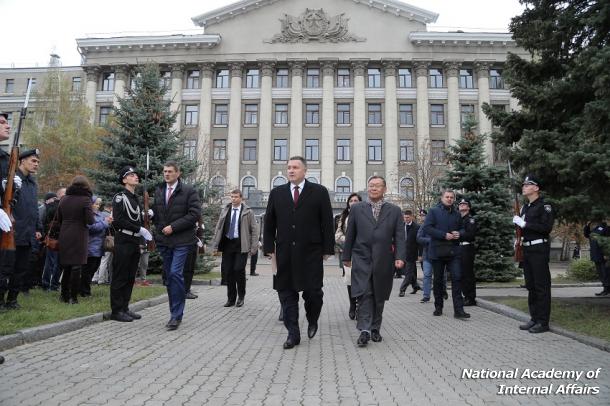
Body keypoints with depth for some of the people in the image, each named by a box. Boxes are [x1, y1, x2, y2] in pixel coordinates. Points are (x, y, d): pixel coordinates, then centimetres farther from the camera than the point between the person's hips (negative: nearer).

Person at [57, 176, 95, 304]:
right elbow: (90, 221, -14)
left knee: (66, 266, 15)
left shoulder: (64, 199, 7)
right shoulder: (85, 199, -9)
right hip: (79, 237, -5)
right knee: (77, 266, 0)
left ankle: (64, 295, 21)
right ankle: (73, 297, 2)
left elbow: (58, 219, 12)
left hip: (64, 236, 5)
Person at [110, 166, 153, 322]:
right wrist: (139, 229, -17)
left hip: (135, 242, 8)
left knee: (130, 278, 11)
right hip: (123, 241, -8)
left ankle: (125, 308, 19)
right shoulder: (120, 197, -6)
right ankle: (116, 310, 4)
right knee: (120, 277, -3)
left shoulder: (135, 199, 19)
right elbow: (118, 220, -17)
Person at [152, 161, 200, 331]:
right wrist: (158, 229, 4)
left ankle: (176, 315, -7)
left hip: (181, 240, -6)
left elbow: (195, 214, -11)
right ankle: (175, 313, 21)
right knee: (168, 277, 9)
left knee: (175, 273, -16)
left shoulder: (188, 191, -4)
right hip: (164, 240, 6)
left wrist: (173, 227, -15)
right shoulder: (158, 191, 13)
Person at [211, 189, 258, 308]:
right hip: (227, 243, 4)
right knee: (228, 271, 4)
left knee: (239, 269, -10)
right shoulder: (225, 210, 10)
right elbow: (218, 228, 12)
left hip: (241, 245, -3)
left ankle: (241, 297, 11)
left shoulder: (248, 212, 0)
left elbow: (254, 230, 1)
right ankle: (231, 298, 17)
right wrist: (215, 245, 6)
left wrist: (254, 247, -6)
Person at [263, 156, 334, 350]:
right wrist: (269, 248, 5)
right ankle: (293, 333, 16)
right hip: (285, 253, 3)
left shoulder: (319, 192, 3)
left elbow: (327, 223, 1)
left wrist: (327, 249, -3)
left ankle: (312, 321, 29)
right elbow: (269, 223, 11)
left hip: (311, 253, -2)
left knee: (313, 291, -1)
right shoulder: (277, 193, 11)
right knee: (287, 293, 5)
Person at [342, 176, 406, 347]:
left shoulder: (394, 211, 7)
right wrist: (346, 256, 8)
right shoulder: (357, 209, 7)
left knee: (379, 296, 9)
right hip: (362, 259, -1)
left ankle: (375, 328, 23)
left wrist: (400, 257, -10)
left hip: (383, 261, 1)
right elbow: (350, 235, 8)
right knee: (364, 294, -10)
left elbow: (399, 236, 1)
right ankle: (365, 330, -8)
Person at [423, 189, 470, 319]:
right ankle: (438, 307, 21)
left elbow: (462, 228, 23)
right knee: (438, 280, 8)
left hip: (453, 251, 3)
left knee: (457, 278, -7)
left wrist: (459, 233, -2)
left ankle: (458, 310, -6)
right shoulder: (434, 211, -1)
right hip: (437, 251, -3)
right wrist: (444, 235, -18)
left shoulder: (457, 214, 14)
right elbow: (427, 228, -11)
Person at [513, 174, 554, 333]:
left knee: (541, 286, -4)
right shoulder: (524, 207, 17)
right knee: (531, 286, 11)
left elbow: (546, 227, -19)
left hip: (539, 249, -8)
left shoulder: (544, 206, -8)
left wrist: (524, 224, -19)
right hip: (527, 249, 8)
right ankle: (534, 318, 19)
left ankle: (543, 322, 2)